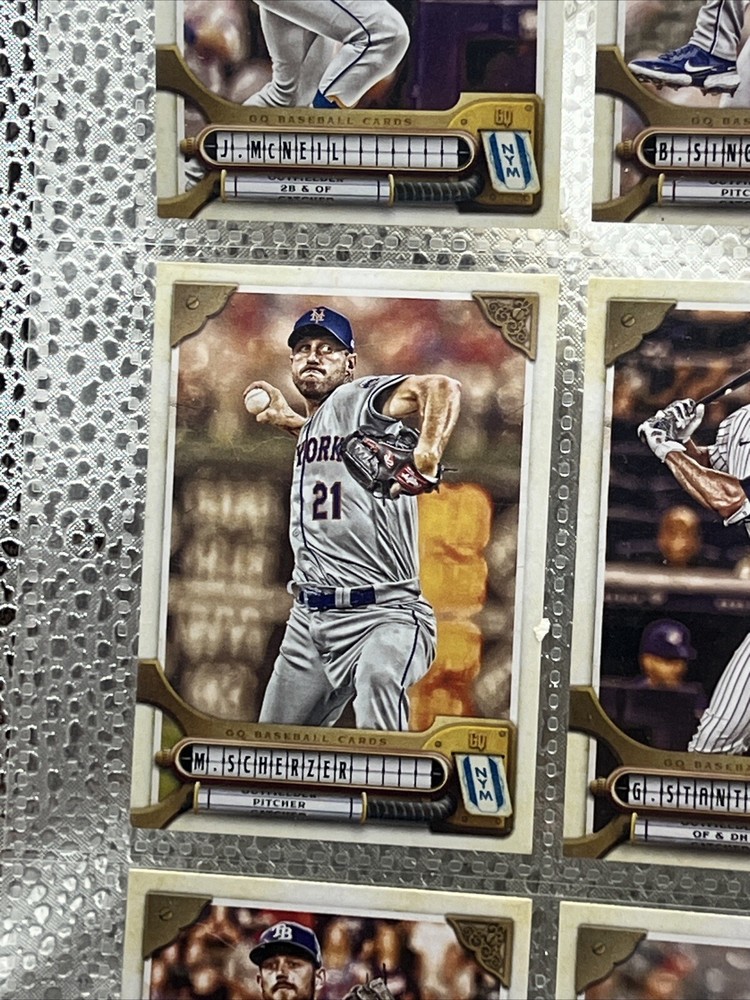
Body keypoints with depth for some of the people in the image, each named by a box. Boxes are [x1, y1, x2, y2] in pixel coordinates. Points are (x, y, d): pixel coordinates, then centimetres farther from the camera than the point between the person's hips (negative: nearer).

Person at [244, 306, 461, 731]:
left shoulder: (360, 397, -7)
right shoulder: (310, 427, 18)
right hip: (308, 618, 9)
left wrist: (427, 454, -44)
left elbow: (443, 388, -26)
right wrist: (288, 419, 32)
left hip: (382, 614, -9)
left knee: (378, 677, -40)